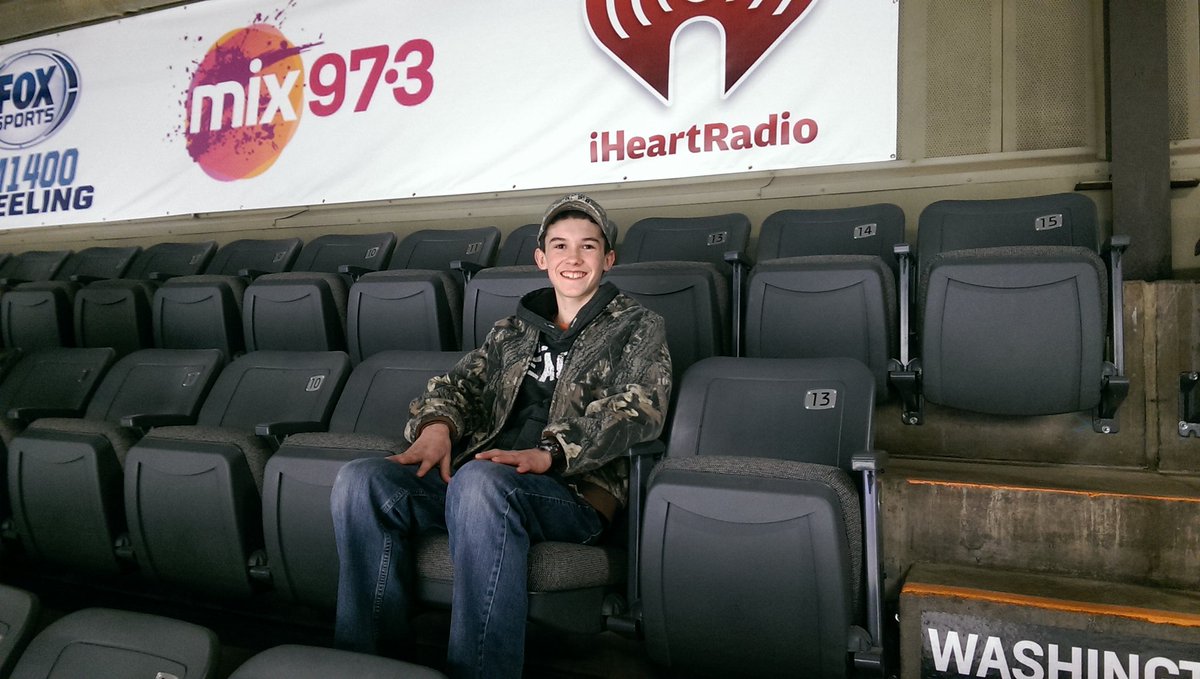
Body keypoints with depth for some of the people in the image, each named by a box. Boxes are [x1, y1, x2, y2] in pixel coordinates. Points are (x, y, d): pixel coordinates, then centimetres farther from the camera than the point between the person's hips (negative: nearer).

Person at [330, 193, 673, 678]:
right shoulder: (514, 329, 27)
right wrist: (438, 424, -9)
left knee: (479, 481, -38)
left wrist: (547, 454, -22)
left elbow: (637, 409, -6)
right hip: (479, 473, 5)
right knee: (360, 481, -20)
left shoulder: (639, 328, 11)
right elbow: (461, 380, 17)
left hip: (575, 488, -5)